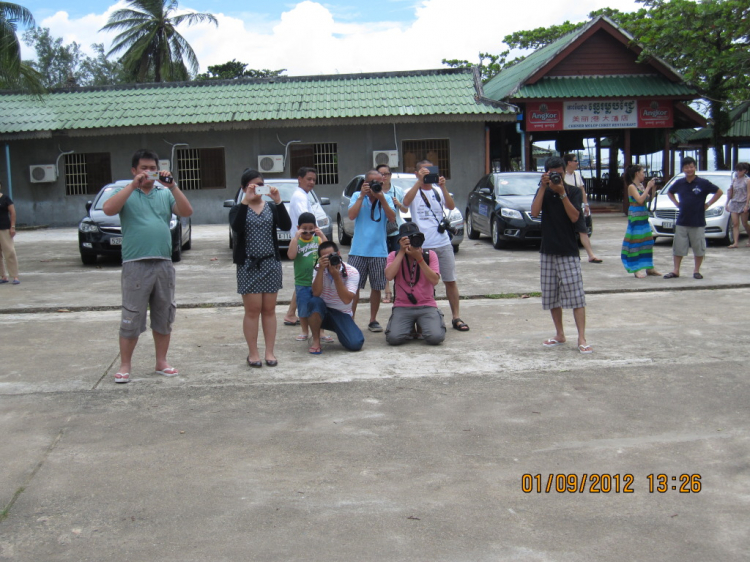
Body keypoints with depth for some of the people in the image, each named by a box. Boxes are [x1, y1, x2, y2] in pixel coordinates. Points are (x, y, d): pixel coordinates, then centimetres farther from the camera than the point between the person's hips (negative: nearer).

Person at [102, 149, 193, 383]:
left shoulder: (165, 193, 11)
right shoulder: (125, 193, 4)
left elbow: (186, 212, -1)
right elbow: (108, 209, -15)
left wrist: (172, 187, -12)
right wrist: (134, 185, -17)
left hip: (164, 264, 4)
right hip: (136, 265, -3)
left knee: (164, 316, 10)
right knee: (131, 318, -1)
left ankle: (161, 362, 21)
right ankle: (125, 365, 8)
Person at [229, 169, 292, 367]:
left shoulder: (271, 208, 8)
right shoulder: (238, 210, 2)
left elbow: (286, 226, -9)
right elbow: (237, 227, -20)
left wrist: (278, 201, -20)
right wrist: (245, 201, -26)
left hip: (271, 263, 2)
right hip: (248, 265, -2)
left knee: (269, 309, 6)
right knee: (252, 310, -1)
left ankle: (269, 352, 12)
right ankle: (253, 353, 9)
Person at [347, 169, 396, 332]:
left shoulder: (386, 197, 7)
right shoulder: (357, 196, 5)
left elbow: (392, 218, -7)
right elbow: (351, 216, -9)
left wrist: (381, 199, -14)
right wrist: (362, 196, -11)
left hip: (378, 250, 1)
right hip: (358, 250, -1)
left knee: (376, 287, 5)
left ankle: (373, 320, 17)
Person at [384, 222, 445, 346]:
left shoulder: (430, 255, 3)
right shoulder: (394, 256, 3)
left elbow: (435, 280, -11)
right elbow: (389, 276, -17)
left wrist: (419, 259, -17)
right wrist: (402, 252, -15)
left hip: (427, 306, 0)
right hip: (402, 306, 0)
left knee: (435, 337, -26)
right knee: (393, 338, -26)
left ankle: (423, 326, 11)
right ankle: (410, 329, 10)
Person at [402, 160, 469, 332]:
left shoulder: (438, 191, 11)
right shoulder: (414, 191, 3)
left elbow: (451, 206, -6)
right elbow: (406, 202, -21)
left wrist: (443, 186, -18)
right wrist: (420, 181, -25)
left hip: (443, 244, 3)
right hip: (422, 245, -3)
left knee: (450, 281, 5)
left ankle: (456, 318, 12)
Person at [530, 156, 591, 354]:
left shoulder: (574, 191, -1)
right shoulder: (543, 191, 7)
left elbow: (574, 217, -14)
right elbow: (534, 212, -10)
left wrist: (562, 193, -17)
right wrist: (543, 187, -14)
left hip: (569, 252, -4)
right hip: (548, 251, 4)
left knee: (576, 295, -8)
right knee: (551, 296, 9)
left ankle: (582, 339, -9)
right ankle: (560, 335, 20)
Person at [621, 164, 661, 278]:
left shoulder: (641, 185, 14)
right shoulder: (632, 186, -9)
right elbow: (640, 200, -21)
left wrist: (653, 188, 8)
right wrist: (648, 187, -14)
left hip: (644, 216, 9)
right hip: (635, 216, -9)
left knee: (647, 241, 10)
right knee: (635, 242, -7)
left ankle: (648, 268, 17)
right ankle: (637, 269, -6)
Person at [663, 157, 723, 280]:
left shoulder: (703, 183, -6)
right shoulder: (679, 183, 4)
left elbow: (719, 192, 0)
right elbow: (670, 193, 23)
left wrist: (708, 204, -4)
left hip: (698, 223, -3)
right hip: (681, 222, 3)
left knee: (699, 248, 4)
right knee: (678, 247, 4)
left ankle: (696, 271, 16)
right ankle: (676, 271, 11)